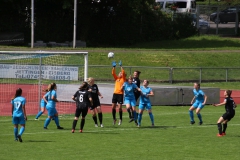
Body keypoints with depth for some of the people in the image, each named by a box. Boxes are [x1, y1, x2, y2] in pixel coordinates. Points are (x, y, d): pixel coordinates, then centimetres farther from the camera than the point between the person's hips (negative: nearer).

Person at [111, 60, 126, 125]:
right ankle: (114, 119, 16)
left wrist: (121, 66, -9)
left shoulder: (123, 79, 4)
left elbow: (123, 72, -9)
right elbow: (113, 73, 9)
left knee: (119, 107, -6)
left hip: (120, 94, -5)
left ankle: (120, 119, 6)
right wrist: (114, 67, 0)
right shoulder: (116, 79, 16)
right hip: (115, 93, 5)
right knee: (113, 107, 3)